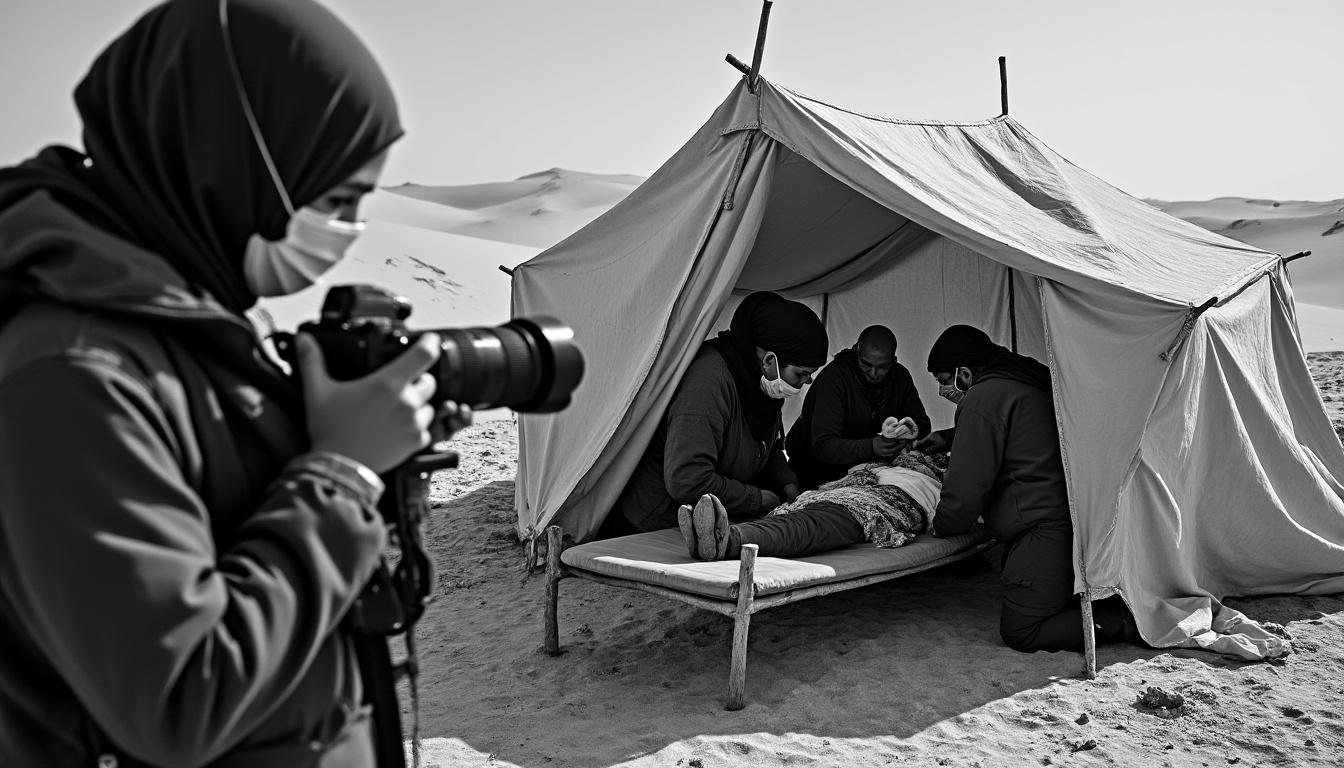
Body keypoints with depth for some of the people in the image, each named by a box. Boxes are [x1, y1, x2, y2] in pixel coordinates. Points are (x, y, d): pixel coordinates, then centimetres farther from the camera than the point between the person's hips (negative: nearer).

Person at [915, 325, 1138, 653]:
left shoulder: (982, 399, -15)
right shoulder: (1028, 380, 16)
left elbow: (966, 489, -15)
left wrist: (940, 526, 3)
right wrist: (948, 437, 37)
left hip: (1046, 532, -10)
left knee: (1019, 631, 0)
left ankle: (1125, 623, -4)